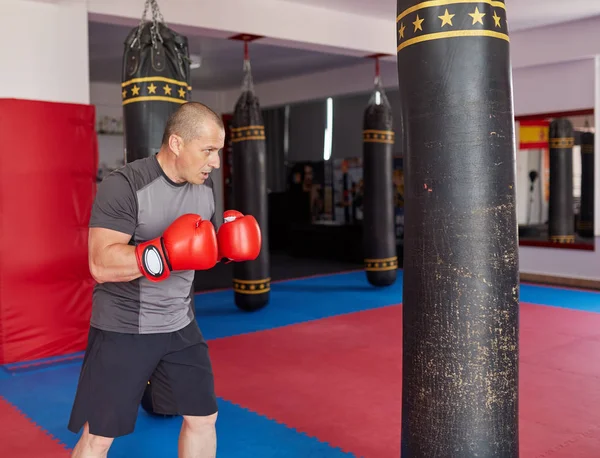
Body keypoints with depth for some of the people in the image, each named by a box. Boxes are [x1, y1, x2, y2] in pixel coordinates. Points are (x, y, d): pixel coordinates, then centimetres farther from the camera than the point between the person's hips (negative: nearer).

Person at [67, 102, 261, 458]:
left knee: (203, 417, 14)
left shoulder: (205, 187, 2)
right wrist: (163, 254, -38)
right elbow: (101, 264, -26)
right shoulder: (124, 185, -20)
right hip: (123, 329, -6)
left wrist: (227, 245, -9)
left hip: (180, 326, 6)